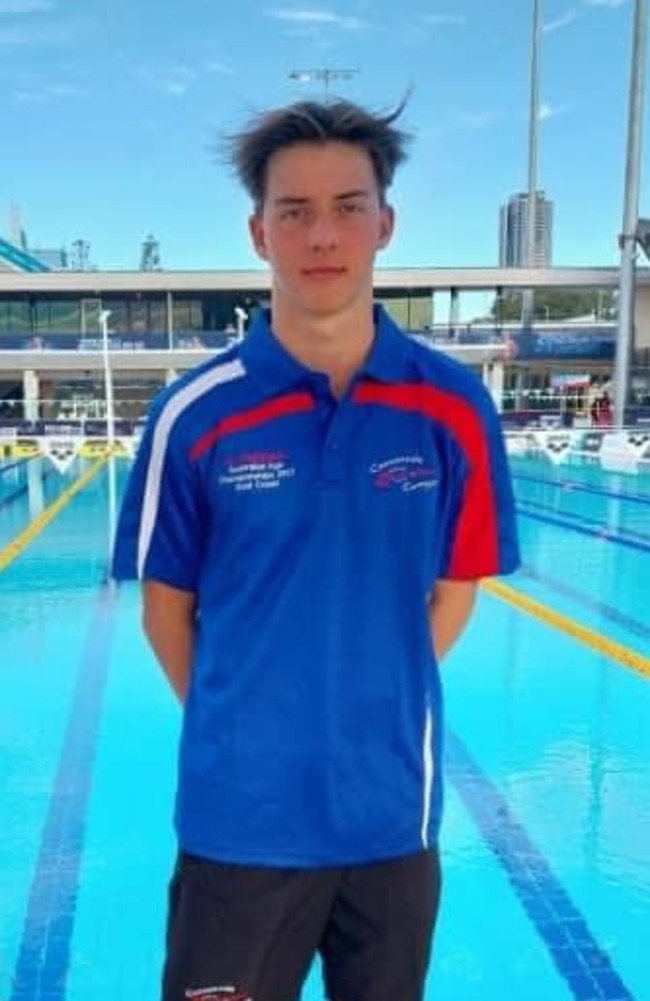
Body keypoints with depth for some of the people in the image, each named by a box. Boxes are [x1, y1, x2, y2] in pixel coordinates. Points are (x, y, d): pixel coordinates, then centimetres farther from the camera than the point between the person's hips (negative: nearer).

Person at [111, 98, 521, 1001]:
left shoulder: (455, 408, -6)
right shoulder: (194, 415, -10)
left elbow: (456, 590, 4)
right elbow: (167, 604, -1)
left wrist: (378, 707, 3)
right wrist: (231, 727, 2)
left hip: (393, 810, 2)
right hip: (241, 814, -1)